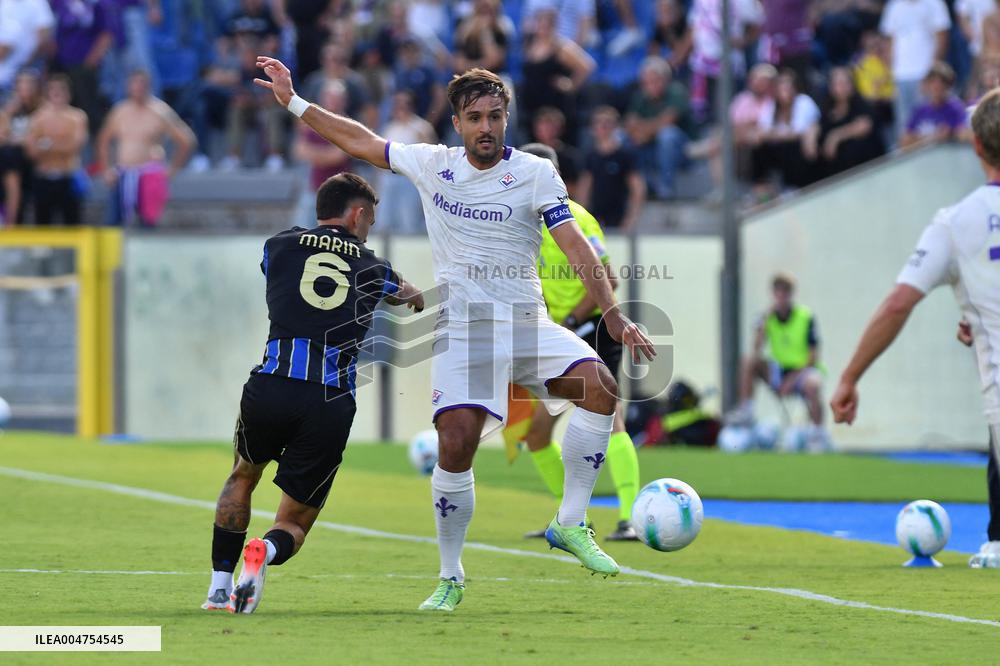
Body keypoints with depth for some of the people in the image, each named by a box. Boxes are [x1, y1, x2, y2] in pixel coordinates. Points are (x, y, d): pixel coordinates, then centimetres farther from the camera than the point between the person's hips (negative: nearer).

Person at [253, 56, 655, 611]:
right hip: (462, 330, 0)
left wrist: (614, 315, -16)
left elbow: (575, 247, -6)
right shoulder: (431, 164, 6)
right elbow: (363, 141, 19)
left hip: (527, 324, 0)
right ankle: (450, 577, 0)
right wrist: (293, 101, 20)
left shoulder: (535, 174, -1)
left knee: (599, 384, -26)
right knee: (456, 443, -18)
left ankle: (570, 524, -14)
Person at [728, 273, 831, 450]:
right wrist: (767, 317, -19)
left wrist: (794, 377, -19)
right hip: (779, 372, 4)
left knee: (812, 384, -39)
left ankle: (818, 433, -27)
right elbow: (757, 348, -14)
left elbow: (814, 356, -9)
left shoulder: (806, 317, -8)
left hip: (803, 370, -4)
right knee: (750, 362, -17)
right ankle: (746, 411, -14)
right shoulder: (767, 317, 1)